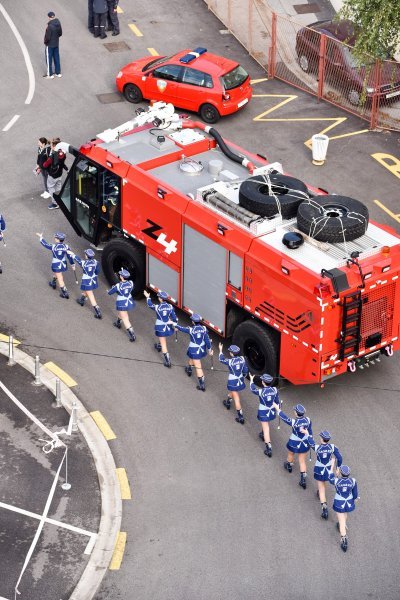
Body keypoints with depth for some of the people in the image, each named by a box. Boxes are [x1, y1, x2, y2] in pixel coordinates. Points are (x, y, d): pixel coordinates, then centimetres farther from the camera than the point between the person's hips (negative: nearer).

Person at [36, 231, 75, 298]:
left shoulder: (53, 247, -23)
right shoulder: (66, 247, -13)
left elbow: (45, 244, -7)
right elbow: (70, 256, -6)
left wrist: (41, 237, 7)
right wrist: (73, 265, 3)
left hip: (56, 265, -5)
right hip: (63, 264, 5)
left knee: (60, 279, 4)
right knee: (56, 273, 33)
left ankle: (65, 293, 6)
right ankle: (53, 283, 54)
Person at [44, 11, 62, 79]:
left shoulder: (50, 26, -27)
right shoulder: (58, 24, -7)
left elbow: (47, 37, -22)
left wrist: (45, 42, -4)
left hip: (49, 45, -6)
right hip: (56, 44, 6)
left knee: (49, 60, 7)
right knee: (56, 58, 18)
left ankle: (50, 74, 15)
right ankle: (58, 73, 27)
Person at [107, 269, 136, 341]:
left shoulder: (118, 286, -24)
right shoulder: (131, 283, -11)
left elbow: (109, 292, -9)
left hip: (122, 304, -6)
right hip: (129, 302, 6)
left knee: (125, 319, 2)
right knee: (121, 312, 35)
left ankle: (132, 335, -1)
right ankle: (118, 323, 58)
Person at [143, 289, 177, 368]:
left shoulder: (157, 307, -20)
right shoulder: (170, 307, -12)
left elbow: (150, 305, 1)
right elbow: (174, 317, -5)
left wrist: (148, 297, 17)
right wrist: (175, 325, 10)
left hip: (160, 327, -4)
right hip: (168, 326, 4)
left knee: (163, 344, 4)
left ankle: (168, 362, 4)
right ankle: (158, 346, 65)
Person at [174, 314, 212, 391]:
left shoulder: (191, 330, -25)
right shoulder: (204, 328, -15)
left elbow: (182, 329, -8)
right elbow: (207, 339, -8)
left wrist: (174, 324, 10)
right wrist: (209, 349, 4)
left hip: (194, 349, -5)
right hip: (202, 348, 5)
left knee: (198, 367, 3)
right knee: (192, 358, 35)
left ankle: (202, 385, 10)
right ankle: (189, 370, 60)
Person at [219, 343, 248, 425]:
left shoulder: (230, 361, -24)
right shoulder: (242, 359, -11)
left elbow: (221, 360, -5)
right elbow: (245, 370, -1)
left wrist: (220, 350, 7)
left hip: (233, 382, -6)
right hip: (240, 380, 6)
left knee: (236, 399, 3)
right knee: (231, 391, 35)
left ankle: (241, 418, 6)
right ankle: (228, 403, 60)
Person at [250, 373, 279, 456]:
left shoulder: (261, 391, -25)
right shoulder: (274, 390, -15)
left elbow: (253, 389, -3)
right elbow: (277, 401, -2)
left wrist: (251, 380, 13)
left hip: (263, 412, -5)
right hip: (272, 411, 5)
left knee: (266, 429, 2)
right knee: (265, 423, 35)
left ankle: (269, 449, 1)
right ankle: (263, 435, 59)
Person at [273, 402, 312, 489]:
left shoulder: (293, 422, -33)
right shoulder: (308, 420, -20)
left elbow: (284, 418, -17)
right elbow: (310, 431, -6)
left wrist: (277, 409, -3)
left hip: (294, 443, -3)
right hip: (305, 443, 3)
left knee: (290, 454, 31)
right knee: (302, 461, 16)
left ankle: (289, 466, 59)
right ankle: (303, 479, 14)